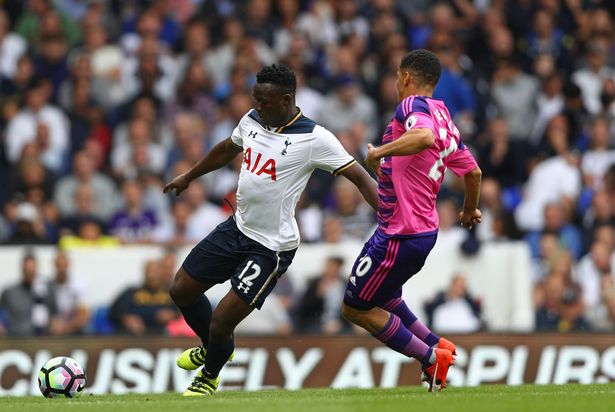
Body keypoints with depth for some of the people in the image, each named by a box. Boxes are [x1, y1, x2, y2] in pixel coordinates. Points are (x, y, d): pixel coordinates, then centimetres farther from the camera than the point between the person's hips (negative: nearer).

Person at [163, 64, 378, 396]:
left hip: (271, 247, -7)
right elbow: (226, 150, 21)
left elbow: (358, 176, -17)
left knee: (222, 320, -9)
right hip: (236, 228, 7)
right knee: (181, 290, 13)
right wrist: (188, 177, 34)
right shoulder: (252, 121, 0)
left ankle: (209, 376, 23)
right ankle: (212, 347, 42)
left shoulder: (313, 139, -20)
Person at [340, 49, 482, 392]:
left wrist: (379, 152, -24)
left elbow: (424, 136, -37)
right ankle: (438, 346, 21)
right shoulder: (446, 118, 11)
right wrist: (470, 210, 38)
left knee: (356, 308, 2)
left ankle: (430, 357, -1)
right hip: (427, 230, 9)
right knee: (383, 295, 29)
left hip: (400, 235, -9)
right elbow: (473, 172, 20)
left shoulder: (413, 105, -14)